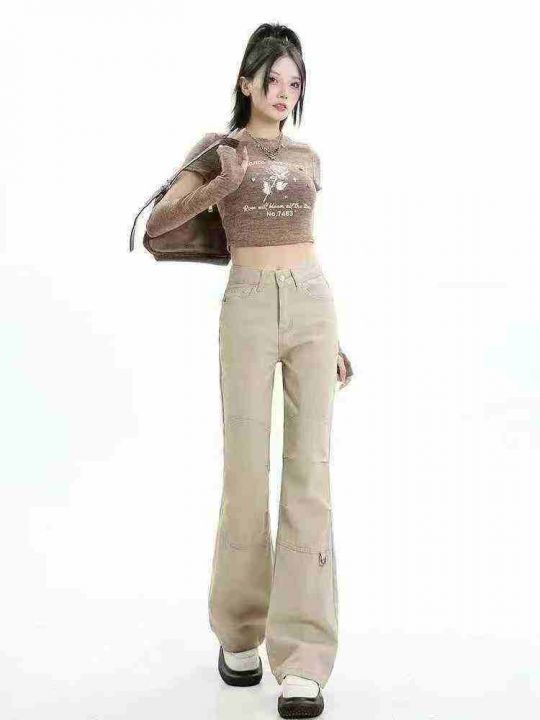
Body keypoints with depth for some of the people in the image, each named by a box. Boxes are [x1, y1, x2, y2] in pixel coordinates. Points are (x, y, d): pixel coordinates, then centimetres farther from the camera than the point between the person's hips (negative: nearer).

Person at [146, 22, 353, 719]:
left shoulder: (306, 159, 19)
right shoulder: (218, 149, 9)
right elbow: (156, 225, -1)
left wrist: (333, 337, 20)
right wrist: (220, 187, -16)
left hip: (311, 303, 3)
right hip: (248, 309, -2)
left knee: (309, 471, -6)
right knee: (246, 472, -3)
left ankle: (303, 659, -6)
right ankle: (239, 630, 18)